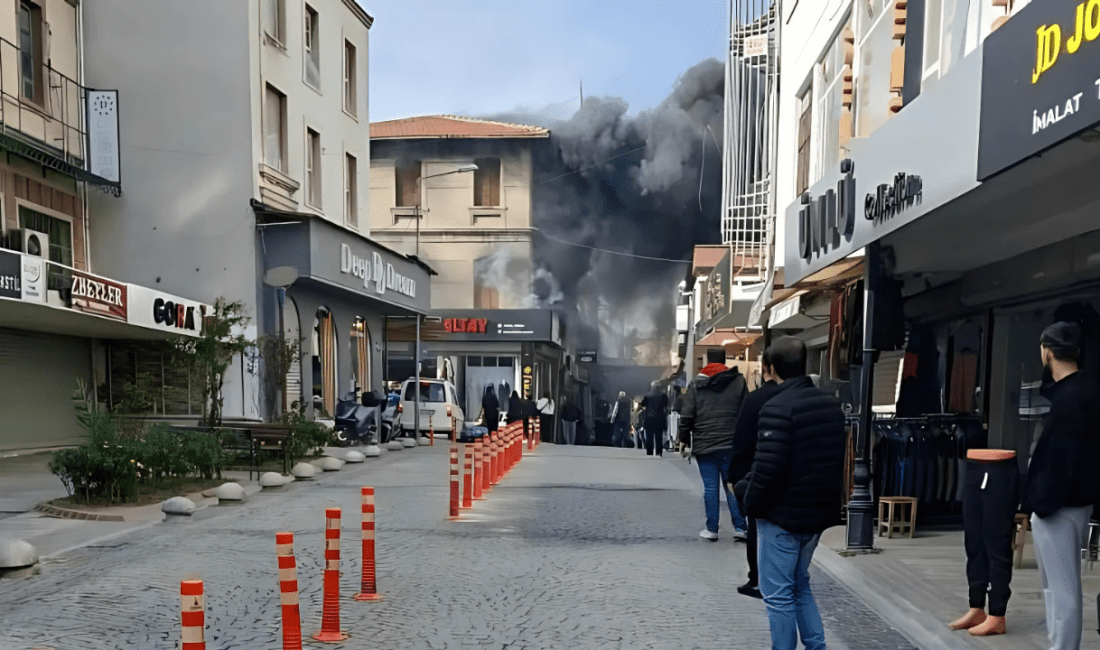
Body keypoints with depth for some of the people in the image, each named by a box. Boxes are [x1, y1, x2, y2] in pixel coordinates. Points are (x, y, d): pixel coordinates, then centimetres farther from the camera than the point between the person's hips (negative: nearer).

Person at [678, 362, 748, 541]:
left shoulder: (696, 385, 3)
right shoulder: (738, 382, 5)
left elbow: (687, 415, -2)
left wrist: (684, 439, 8)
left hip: (704, 445, 0)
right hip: (731, 445, 1)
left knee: (710, 487, 5)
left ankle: (712, 529, 9)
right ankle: (739, 528, 8)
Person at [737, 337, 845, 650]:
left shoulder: (778, 408, -19)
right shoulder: (831, 404, 6)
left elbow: (767, 468, -24)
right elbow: (839, 459, 13)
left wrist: (751, 505, -9)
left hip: (781, 516, -8)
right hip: (818, 514, 8)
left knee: (779, 594, 3)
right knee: (800, 584, 23)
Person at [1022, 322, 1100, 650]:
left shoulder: (1068, 398, -21)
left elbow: (1060, 458, -23)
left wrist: (1043, 503, -18)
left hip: (1059, 505, -10)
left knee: (1061, 589, -2)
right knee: (1061, 585, 19)